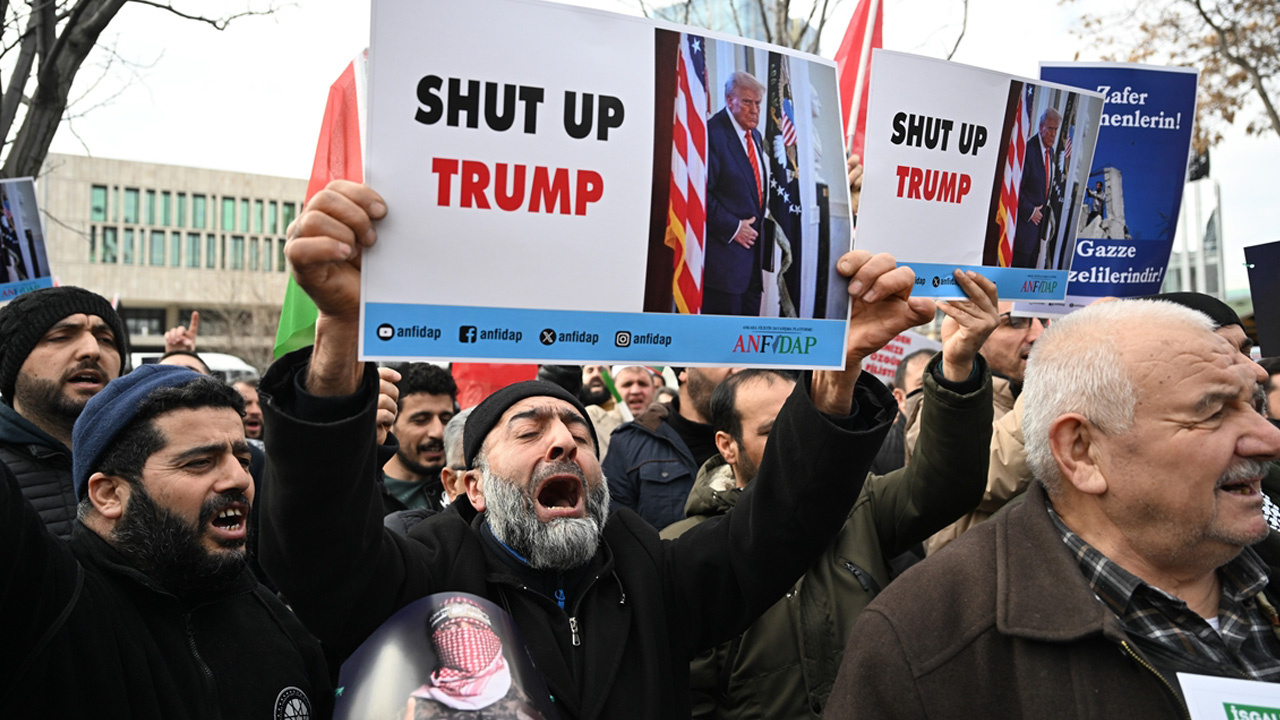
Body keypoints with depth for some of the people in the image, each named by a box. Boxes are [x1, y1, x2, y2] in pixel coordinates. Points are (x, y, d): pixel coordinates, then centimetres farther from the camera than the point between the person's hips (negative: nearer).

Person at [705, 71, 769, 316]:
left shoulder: (755, 136, 16)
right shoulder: (713, 132, -11)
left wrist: (756, 224, 11)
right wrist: (732, 228, -17)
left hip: (753, 246, 8)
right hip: (726, 248, -8)